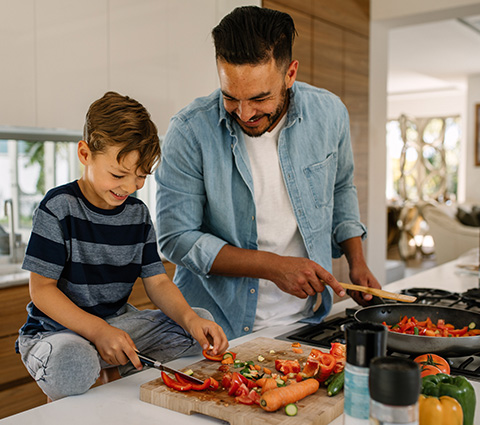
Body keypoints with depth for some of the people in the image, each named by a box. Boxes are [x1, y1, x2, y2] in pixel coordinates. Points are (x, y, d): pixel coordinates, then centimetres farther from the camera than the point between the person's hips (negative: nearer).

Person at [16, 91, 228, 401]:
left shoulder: (138, 213, 3)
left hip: (117, 321, 6)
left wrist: (189, 318, -19)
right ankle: (62, 401, -4)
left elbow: (157, 282, 2)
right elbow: (42, 289, -14)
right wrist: (98, 331, -26)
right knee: (71, 366, -40)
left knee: (203, 321, -7)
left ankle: (121, 371, -1)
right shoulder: (59, 207, -13)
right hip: (57, 329, -5)